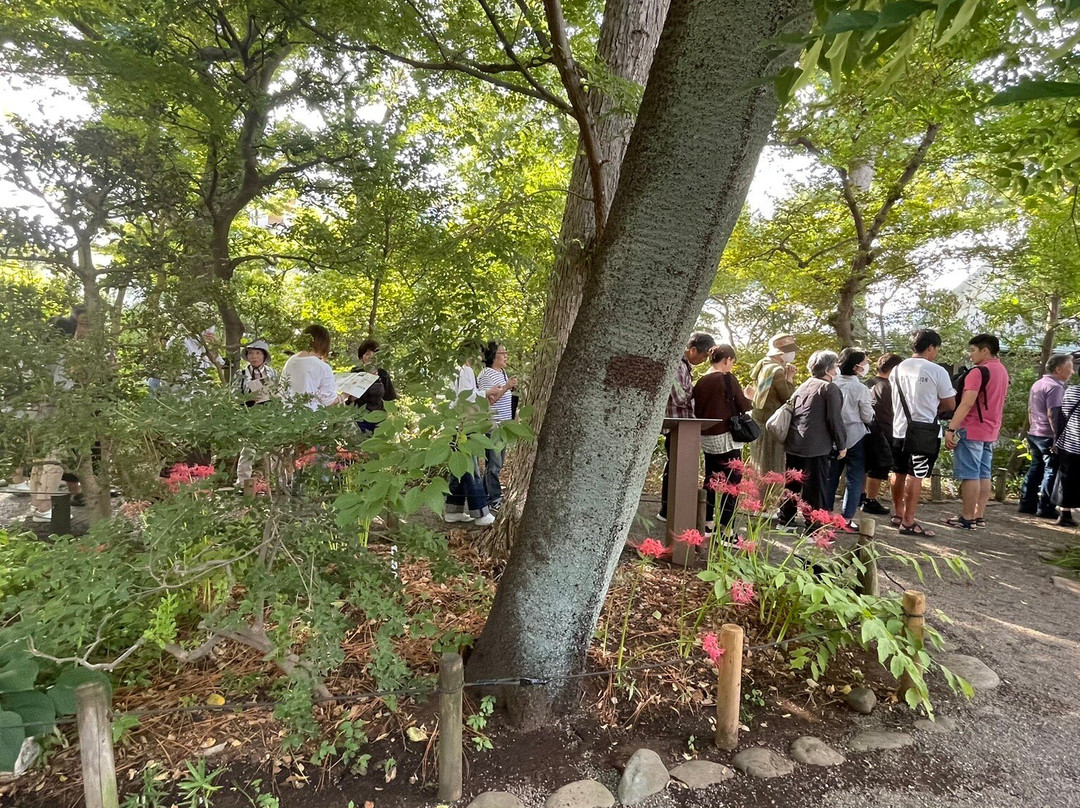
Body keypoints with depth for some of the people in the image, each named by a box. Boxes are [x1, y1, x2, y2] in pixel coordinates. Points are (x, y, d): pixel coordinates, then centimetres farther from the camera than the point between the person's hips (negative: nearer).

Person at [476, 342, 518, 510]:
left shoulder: (503, 373, 15)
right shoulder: (486, 374, -13)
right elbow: (487, 400, -20)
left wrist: (511, 387, 11)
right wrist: (506, 387, -24)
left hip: (503, 423, 9)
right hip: (492, 424, -9)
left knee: (498, 462, 15)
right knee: (494, 463, -4)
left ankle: (487, 494, 27)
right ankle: (494, 500, 4)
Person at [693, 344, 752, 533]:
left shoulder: (701, 381, 5)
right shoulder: (727, 378, -12)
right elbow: (744, 407, -7)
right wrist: (747, 397, 12)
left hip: (706, 439, 7)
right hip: (726, 439, -7)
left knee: (710, 481, 17)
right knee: (731, 484, 0)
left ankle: (707, 523, 24)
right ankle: (725, 528, -1)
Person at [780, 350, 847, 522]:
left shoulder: (802, 387, 15)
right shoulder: (829, 388, -8)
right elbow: (835, 419, -11)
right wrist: (841, 444, -2)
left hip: (793, 445, 7)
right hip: (816, 447, -7)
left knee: (792, 483, 16)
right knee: (815, 488, 0)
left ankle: (786, 518, 24)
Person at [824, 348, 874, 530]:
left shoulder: (832, 384, -1)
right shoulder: (861, 389, -12)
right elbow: (868, 417, -6)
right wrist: (870, 407, 13)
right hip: (855, 438, -4)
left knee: (831, 477, 13)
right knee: (855, 479, 4)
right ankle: (846, 519, 3)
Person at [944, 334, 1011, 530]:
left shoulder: (978, 372, -15)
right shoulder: (1002, 371, 15)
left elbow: (966, 404, -22)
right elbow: (993, 402, 20)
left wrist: (951, 429, -22)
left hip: (972, 431, -9)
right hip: (990, 432, 9)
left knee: (969, 475, -5)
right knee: (984, 475, 11)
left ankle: (967, 519, -1)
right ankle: (979, 516, 14)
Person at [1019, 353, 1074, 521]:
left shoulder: (1037, 384, 14)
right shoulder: (1055, 387, -14)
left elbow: (1030, 411, 20)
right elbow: (1052, 414, -21)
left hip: (1034, 434, 9)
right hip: (1049, 436, -9)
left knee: (1035, 469, 13)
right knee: (1052, 471, -2)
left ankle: (1027, 503, 16)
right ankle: (1045, 508, 0)